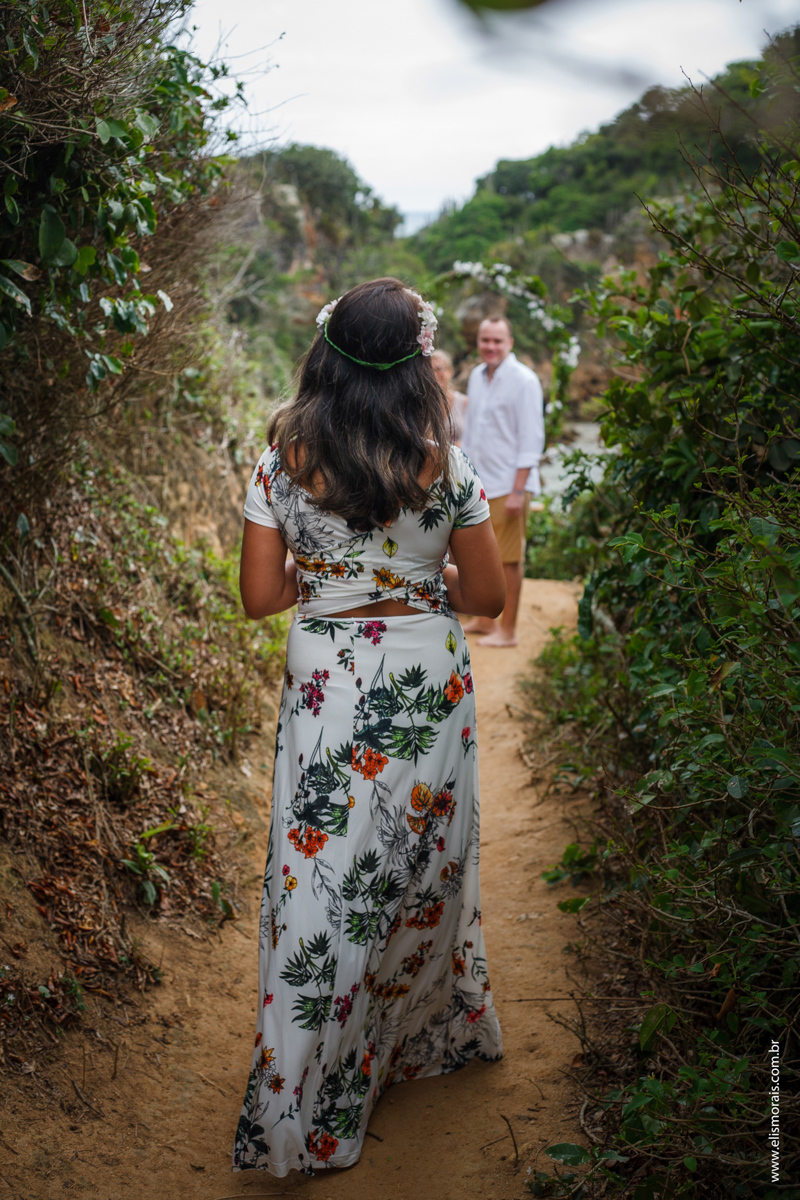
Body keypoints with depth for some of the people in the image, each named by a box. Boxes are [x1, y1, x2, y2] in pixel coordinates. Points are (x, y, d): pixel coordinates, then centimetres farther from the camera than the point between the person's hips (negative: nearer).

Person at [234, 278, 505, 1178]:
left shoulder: (282, 461, -8)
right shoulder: (443, 467, -9)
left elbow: (258, 596, -5)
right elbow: (488, 596, -2)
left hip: (326, 689, 0)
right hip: (429, 681, 0)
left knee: (323, 884, 8)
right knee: (425, 866, 19)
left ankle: (302, 1119, 18)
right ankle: (442, 1031, 42)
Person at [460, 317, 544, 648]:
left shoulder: (523, 380, -11)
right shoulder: (477, 377, 12)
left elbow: (531, 440, -14)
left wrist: (518, 490, -18)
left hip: (507, 486, -7)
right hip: (478, 485, 7)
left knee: (508, 559, 0)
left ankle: (507, 631, 8)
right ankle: (484, 619, 28)